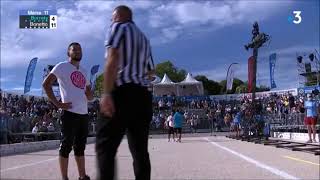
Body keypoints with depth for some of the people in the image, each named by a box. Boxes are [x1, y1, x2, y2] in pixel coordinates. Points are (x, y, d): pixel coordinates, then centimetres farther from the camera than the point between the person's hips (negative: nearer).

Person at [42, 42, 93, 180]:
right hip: (70, 112, -7)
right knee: (66, 146, -4)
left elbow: (89, 95, 26)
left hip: (83, 113, 7)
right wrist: (57, 103, -13)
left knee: (80, 146, 12)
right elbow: (46, 84, -8)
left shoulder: (84, 71, 21)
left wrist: (90, 95, 3)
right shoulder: (62, 66, 0)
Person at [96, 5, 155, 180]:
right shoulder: (144, 38, 26)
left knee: (105, 146, -9)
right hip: (143, 95, 7)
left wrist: (107, 93, -20)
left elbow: (113, 57, -12)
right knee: (140, 149, 9)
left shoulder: (119, 26, 5)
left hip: (122, 93, -7)